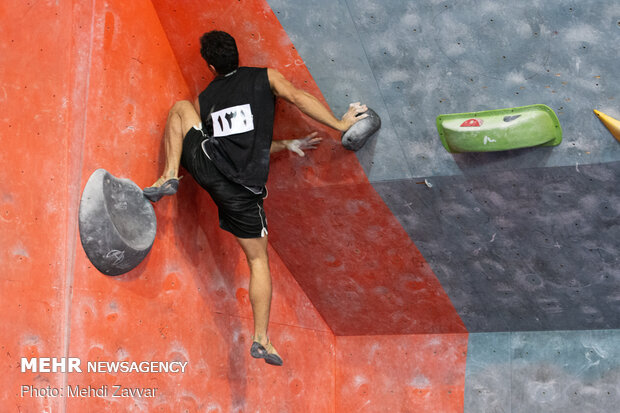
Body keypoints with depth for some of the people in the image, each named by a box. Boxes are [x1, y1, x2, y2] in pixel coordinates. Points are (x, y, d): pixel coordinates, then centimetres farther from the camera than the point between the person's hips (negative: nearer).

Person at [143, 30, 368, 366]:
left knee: (181, 108, 26)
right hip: (243, 188, -1)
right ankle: (261, 339, 7)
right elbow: (298, 98, -5)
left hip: (208, 165, 2)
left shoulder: (204, 98, 21)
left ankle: (169, 178, 11)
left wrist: (287, 145, 26)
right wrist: (341, 123, -1)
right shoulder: (266, 77, 12)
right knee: (258, 259, 13)